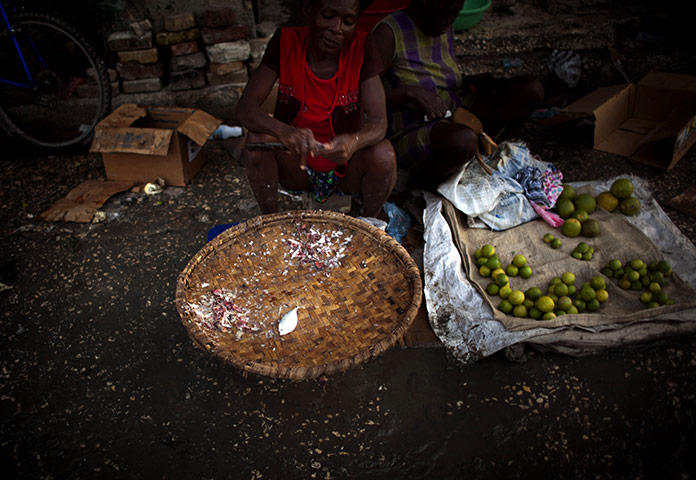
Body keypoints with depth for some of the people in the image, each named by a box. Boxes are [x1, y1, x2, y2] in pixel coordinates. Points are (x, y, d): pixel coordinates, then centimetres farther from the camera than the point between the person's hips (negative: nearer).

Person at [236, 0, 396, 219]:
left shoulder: (362, 47, -12)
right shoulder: (286, 42, -11)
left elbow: (378, 123, -18)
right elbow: (245, 107, -18)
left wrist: (353, 142, -43)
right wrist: (285, 132, -40)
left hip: (347, 166, 0)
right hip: (295, 166, 0)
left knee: (383, 153, -29)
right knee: (258, 138, -27)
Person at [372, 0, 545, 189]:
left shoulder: (444, 27, 9)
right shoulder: (389, 32, -15)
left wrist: (471, 83, 0)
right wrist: (410, 92, -29)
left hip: (455, 116, 7)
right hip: (411, 136, -7)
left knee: (532, 90, -6)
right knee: (463, 140, -42)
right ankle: (427, 177, -10)